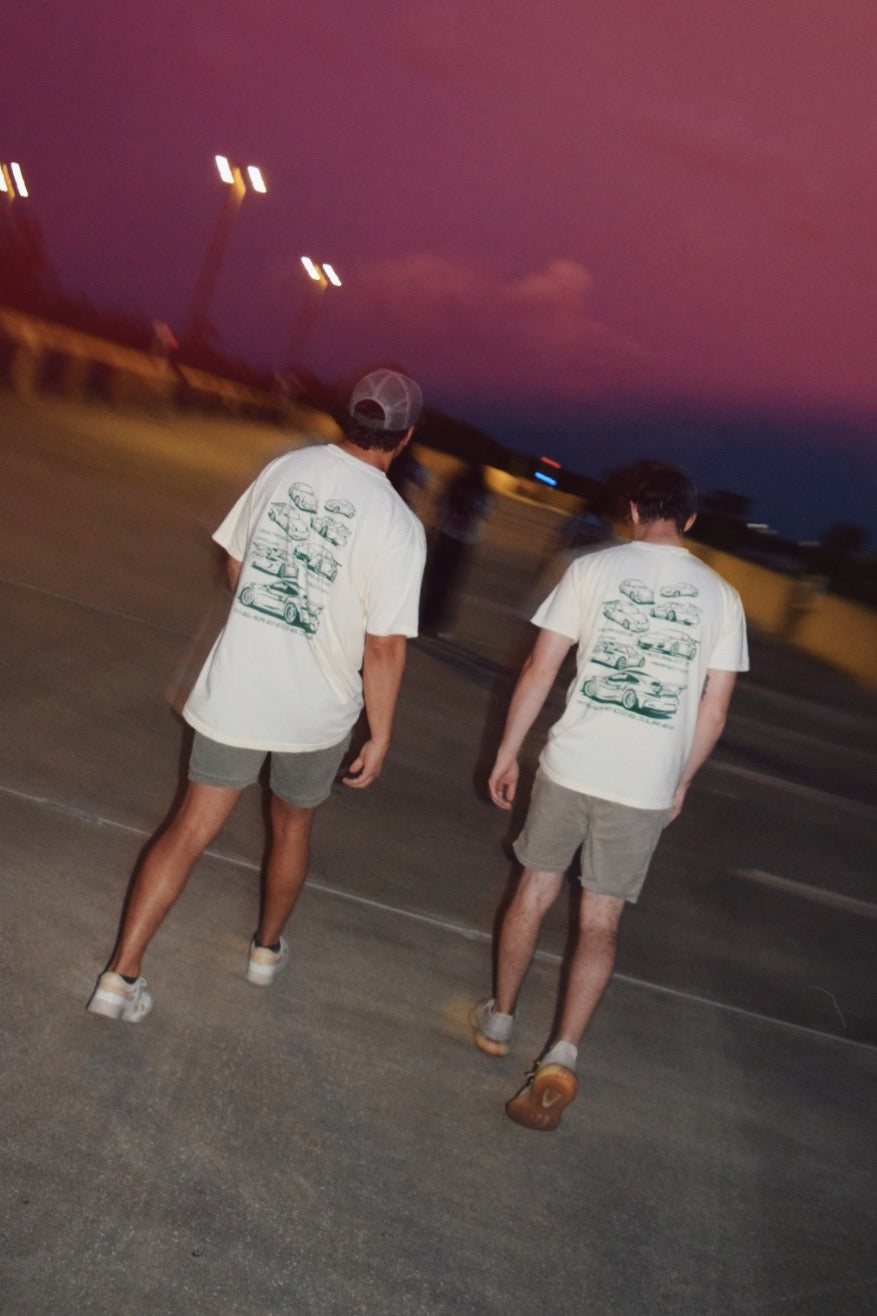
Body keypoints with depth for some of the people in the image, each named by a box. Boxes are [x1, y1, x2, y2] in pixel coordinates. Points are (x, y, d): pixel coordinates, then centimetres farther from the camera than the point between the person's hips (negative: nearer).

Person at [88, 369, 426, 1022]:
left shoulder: (284, 469, -3)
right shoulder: (398, 526, -16)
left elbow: (235, 566, 9)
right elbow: (385, 647, -15)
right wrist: (379, 737, -3)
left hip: (236, 689, 2)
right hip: (318, 710, -2)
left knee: (190, 830, 9)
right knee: (292, 825, 23)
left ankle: (120, 975, 11)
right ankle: (267, 949, 43)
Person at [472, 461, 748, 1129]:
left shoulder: (594, 568, -2)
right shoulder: (721, 596, 2)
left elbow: (539, 669, -3)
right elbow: (714, 711, 3)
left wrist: (508, 752, 7)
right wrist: (680, 781, 16)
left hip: (571, 765, 0)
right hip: (647, 787, 1)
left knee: (535, 891, 18)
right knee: (601, 922, 10)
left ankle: (499, 1020, 32)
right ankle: (561, 1057, -2)